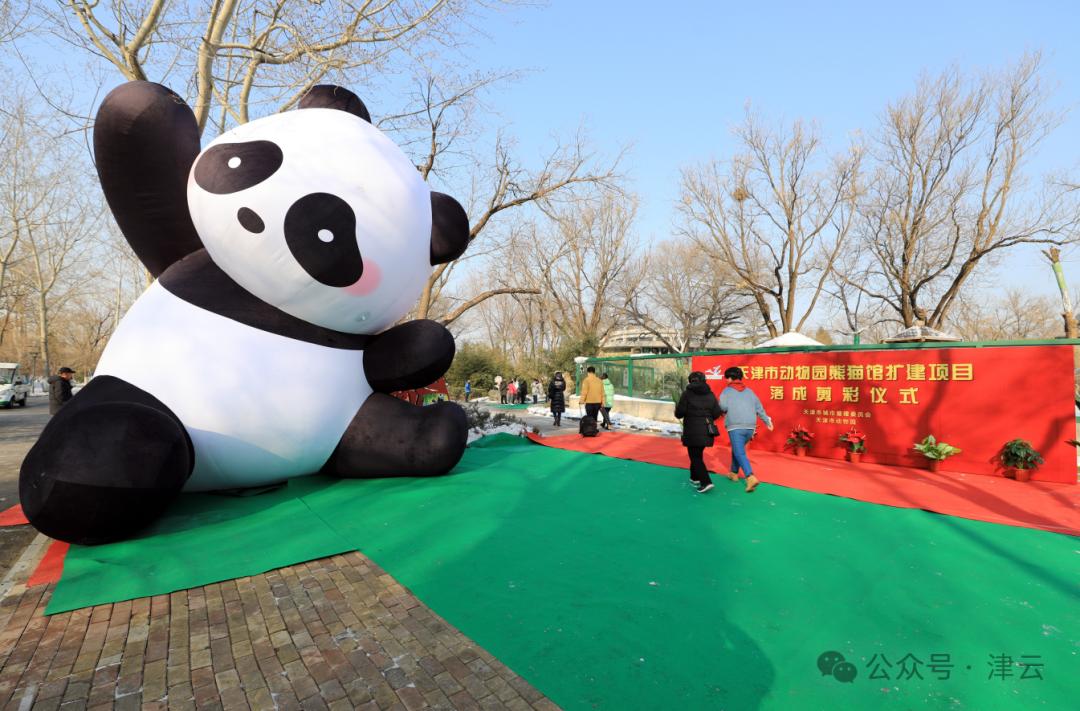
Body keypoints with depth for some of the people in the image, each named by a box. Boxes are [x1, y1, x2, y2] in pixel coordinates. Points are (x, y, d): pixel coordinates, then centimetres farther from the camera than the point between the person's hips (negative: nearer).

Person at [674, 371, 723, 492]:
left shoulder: (687, 393, -8)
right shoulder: (710, 394, 5)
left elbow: (679, 413, -12)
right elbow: (717, 413, 1)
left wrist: (677, 407, 10)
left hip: (692, 431, -5)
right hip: (706, 431, 5)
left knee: (695, 457, 1)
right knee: (698, 454, 22)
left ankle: (706, 482, -11)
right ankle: (695, 478, 34)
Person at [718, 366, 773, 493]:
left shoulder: (727, 391, 2)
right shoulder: (749, 391, 16)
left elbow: (723, 407, -12)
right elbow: (760, 408, 18)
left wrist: (722, 411, 11)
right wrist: (767, 422, 30)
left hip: (735, 427, -6)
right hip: (750, 427, 6)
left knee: (740, 453, -7)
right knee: (737, 449, 24)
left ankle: (750, 477, -24)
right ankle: (734, 473, 34)